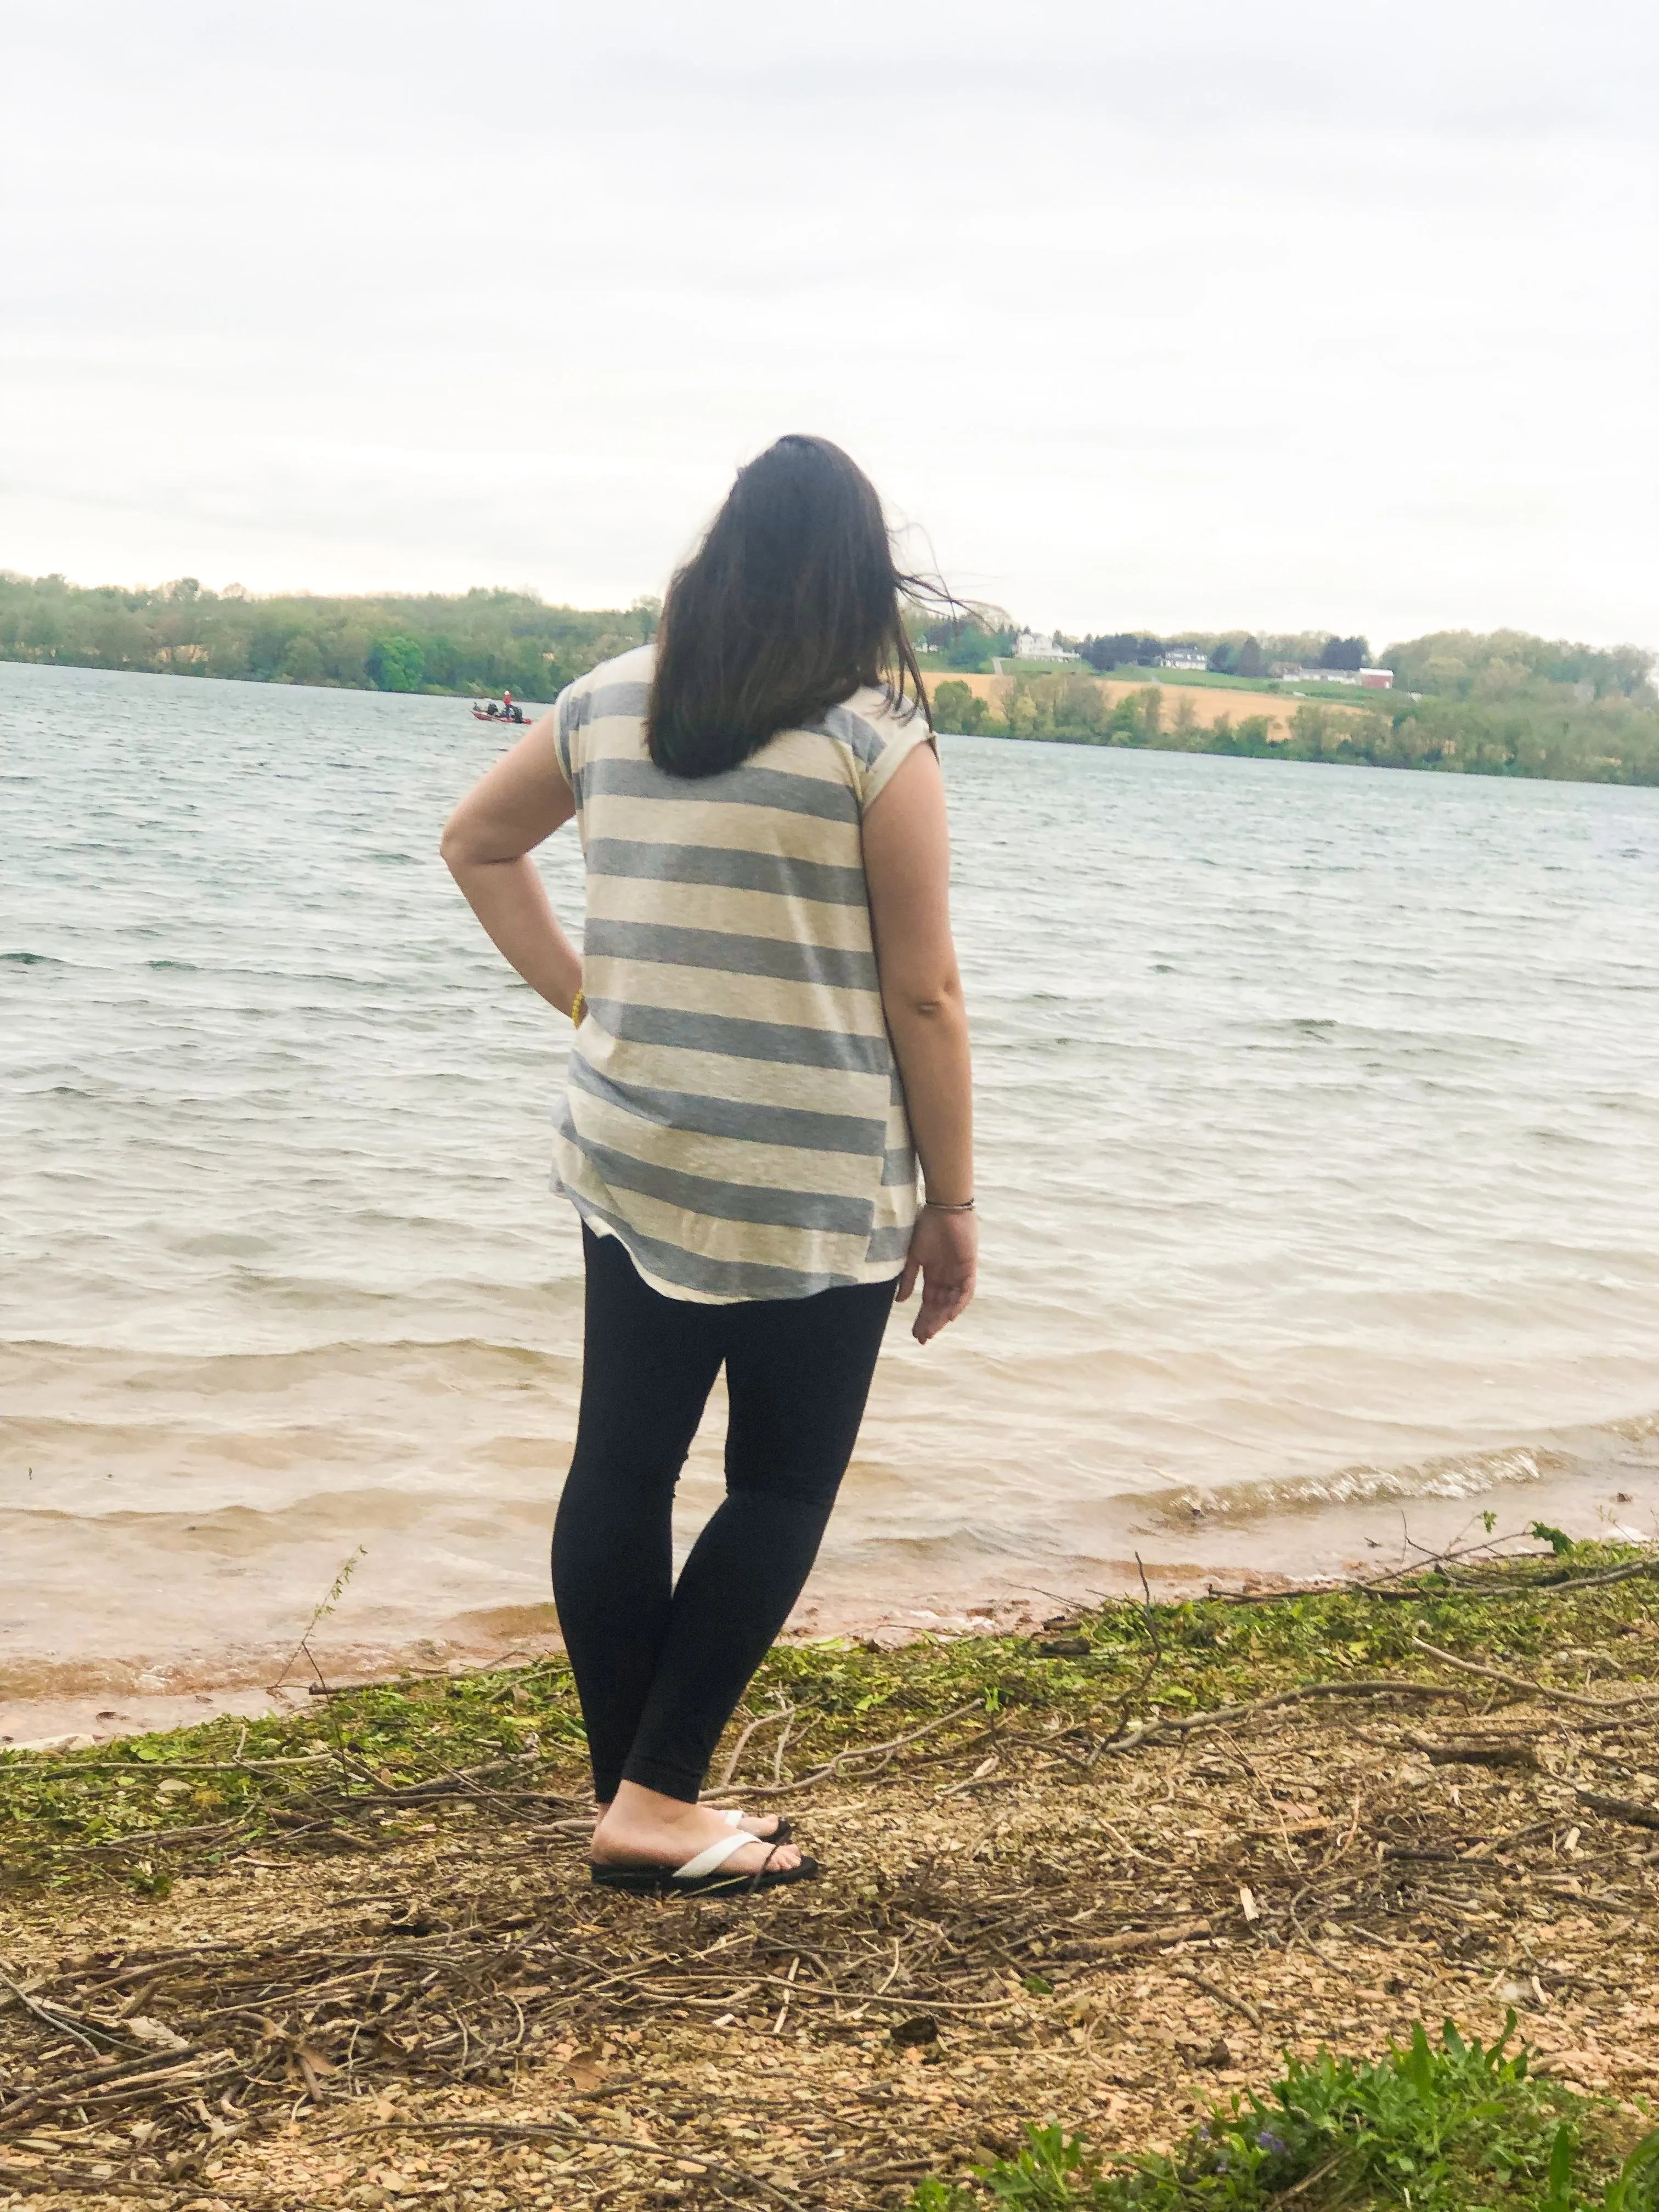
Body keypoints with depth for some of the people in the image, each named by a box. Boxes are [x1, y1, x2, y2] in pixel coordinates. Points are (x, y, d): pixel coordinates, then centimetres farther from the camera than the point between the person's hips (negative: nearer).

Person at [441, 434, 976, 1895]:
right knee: (782, 1486, 7)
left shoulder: (609, 705, 5)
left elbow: (477, 844, 20)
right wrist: (953, 1203, -3)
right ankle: (660, 1801, 4)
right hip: (817, 1184, -5)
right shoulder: (876, 737, -11)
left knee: (621, 1471, 10)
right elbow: (923, 995, -11)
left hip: (630, 1156, 5)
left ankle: (628, 1797, 19)